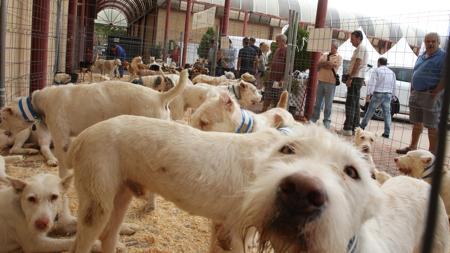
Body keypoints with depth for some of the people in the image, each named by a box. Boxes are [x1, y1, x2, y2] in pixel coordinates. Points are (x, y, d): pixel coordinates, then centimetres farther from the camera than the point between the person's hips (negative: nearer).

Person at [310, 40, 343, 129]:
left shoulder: (339, 57, 3)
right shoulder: (324, 55, 15)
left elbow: (333, 66, -12)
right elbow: (318, 64, 3)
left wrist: (323, 64, -3)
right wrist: (328, 64, -10)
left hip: (331, 82, -4)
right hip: (320, 81, 4)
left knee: (328, 104, 0)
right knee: (317, 102, 8)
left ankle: (327, 121, 6)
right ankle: (313, 118, 16)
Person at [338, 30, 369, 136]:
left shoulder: (361, 48, -10)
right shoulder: (359, 48, 22)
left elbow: (358, 64, -19)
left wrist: (350, 78, -21)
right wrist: (350, 76, 18)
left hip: (356, 78, -10)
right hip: (358, 78, 10)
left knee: (350, 103, -12)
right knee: (355, 104, 10)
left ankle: (347, 129, -13)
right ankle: (355, 128, 13)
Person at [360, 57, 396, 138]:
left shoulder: (377, 71, -5)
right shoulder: (392, 73, 11)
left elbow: (372, 83, -13)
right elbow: (394, 86, 14)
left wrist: (368, 94, -15)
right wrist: (392, 95, 22)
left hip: (378, 94, -4)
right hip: (388, 95, 4)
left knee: (370, 111, 6)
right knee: (387, 113, 4)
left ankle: (362, 126, 16)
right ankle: (387, 133, 4)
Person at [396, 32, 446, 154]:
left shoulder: (443, 57, -9)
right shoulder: (421, 56, 16)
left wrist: (436, 92, -20)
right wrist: (412, 91, 14)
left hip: (430, 96, -8)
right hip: (415, 94, 8)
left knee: (432, 126, -4)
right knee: (416, 123, 17)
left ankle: (433, 153, 2)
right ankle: (412, 147, 28)